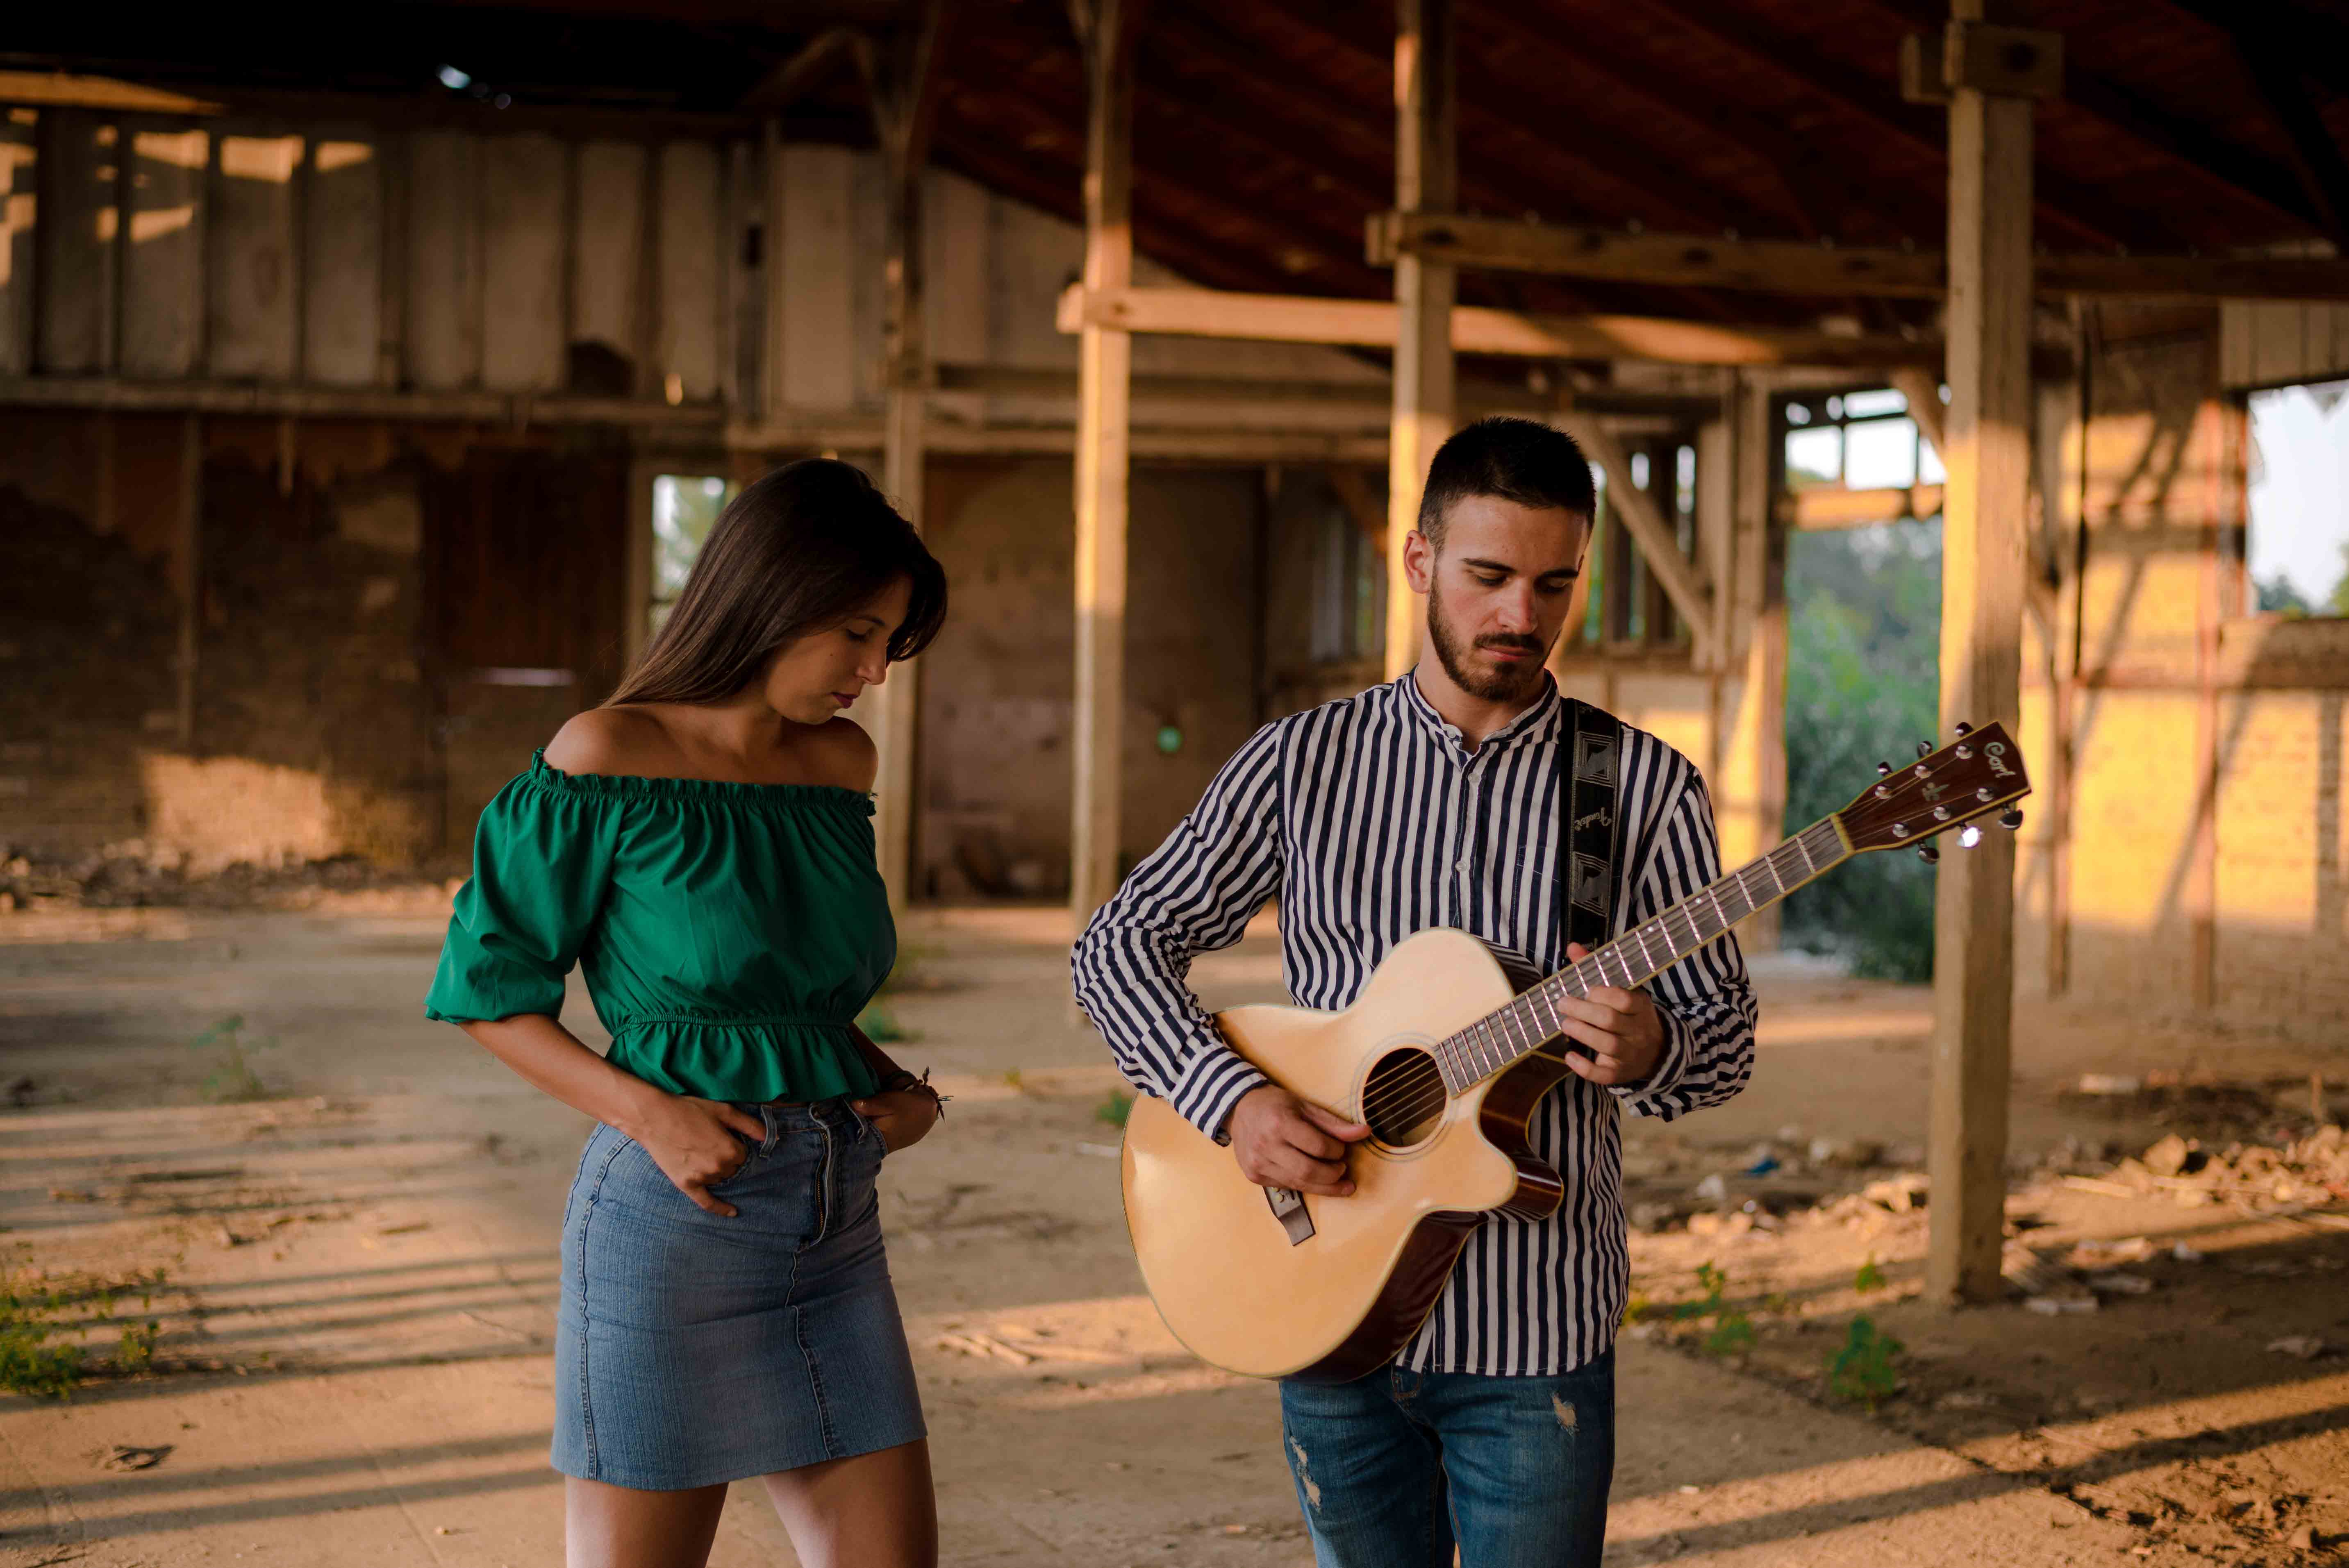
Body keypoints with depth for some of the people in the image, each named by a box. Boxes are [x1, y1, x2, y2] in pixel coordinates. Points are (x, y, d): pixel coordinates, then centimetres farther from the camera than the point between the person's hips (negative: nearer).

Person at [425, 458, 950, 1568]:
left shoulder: (841, 766, 10)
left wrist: (902, 1091, 4)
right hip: (672, 1222, -6)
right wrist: (651, 1113, -16)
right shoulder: (610, 762, -8)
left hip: (837, 1230, 6)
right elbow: (486, 990, -5)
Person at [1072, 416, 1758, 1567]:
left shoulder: (1646, 788, -2)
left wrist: (1648, 1051, -22)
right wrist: (1234, 1101, -13)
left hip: (1537, 1329, -1)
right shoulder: (1306, 762, 1)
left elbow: (1723, 1033, 2)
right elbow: (1123, 943, 2)